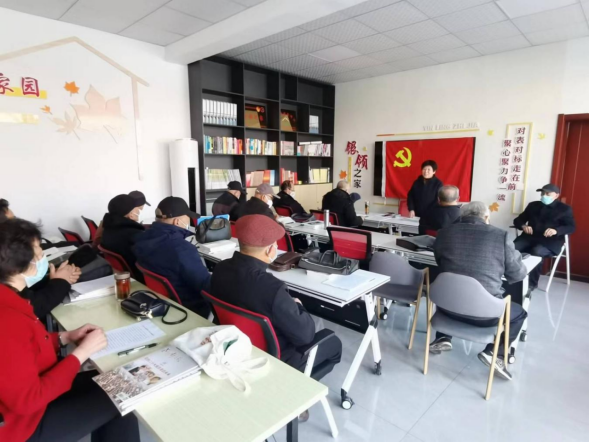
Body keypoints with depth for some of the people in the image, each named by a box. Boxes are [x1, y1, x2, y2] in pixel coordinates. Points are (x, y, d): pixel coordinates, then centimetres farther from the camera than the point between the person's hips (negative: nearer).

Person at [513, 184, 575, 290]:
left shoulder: (565, 209, 13)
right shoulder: (533, 205, 22)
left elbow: (571, 227, 0)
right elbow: (518, 220, 17)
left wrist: (556, 230, -22)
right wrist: (523, 226, -8)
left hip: (550, 240, -3)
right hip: (530, 237, 3)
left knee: (537, 252, -37)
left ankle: (532, 282, -19)